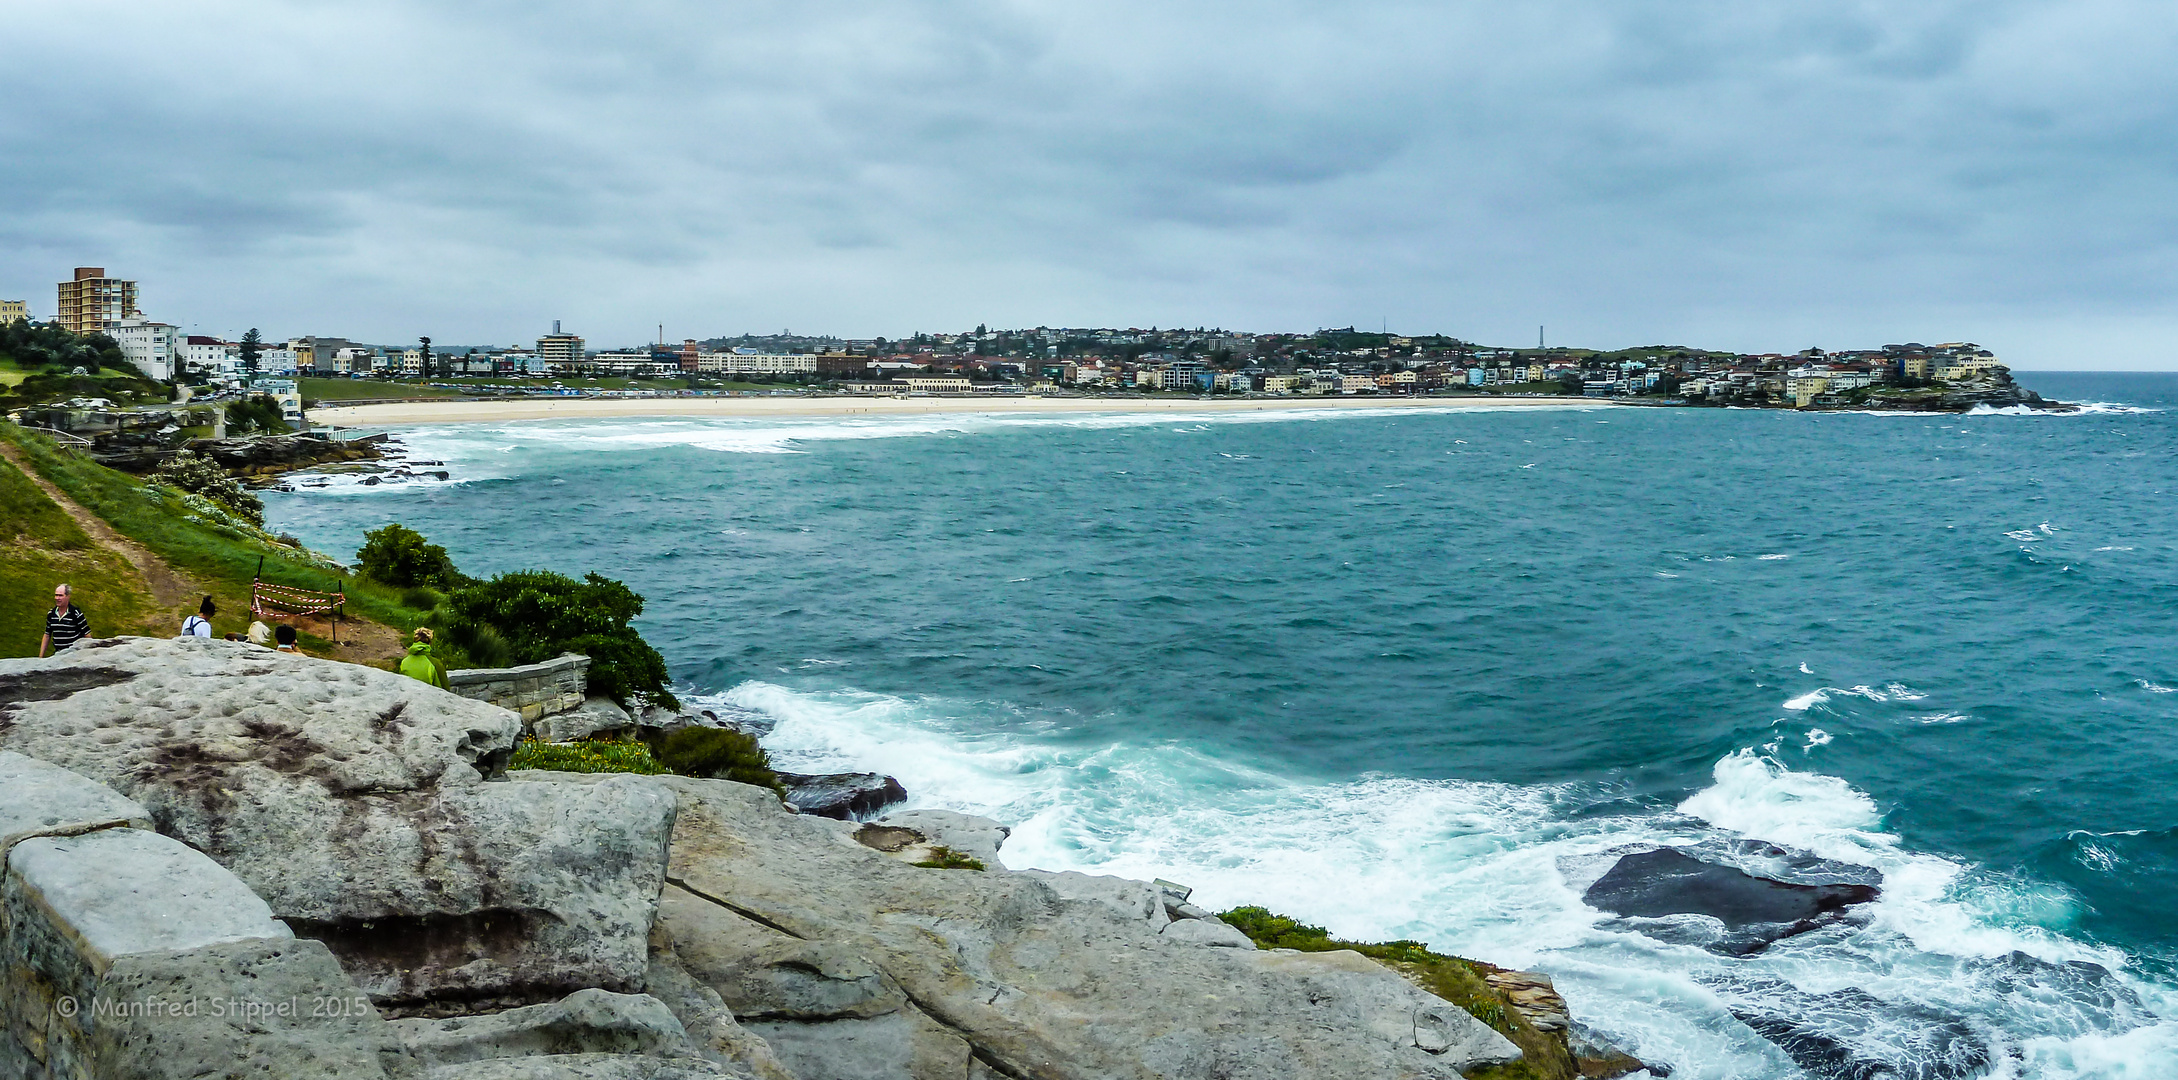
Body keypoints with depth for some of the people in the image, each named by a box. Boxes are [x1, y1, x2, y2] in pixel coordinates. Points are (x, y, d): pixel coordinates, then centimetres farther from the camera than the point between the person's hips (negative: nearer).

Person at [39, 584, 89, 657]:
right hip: (58, 654, 4)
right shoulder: (51, 614, 9)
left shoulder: (76, 614, -6)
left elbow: (87, 635, -4)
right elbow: (47, 635, 17)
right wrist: (40, 657, 14)